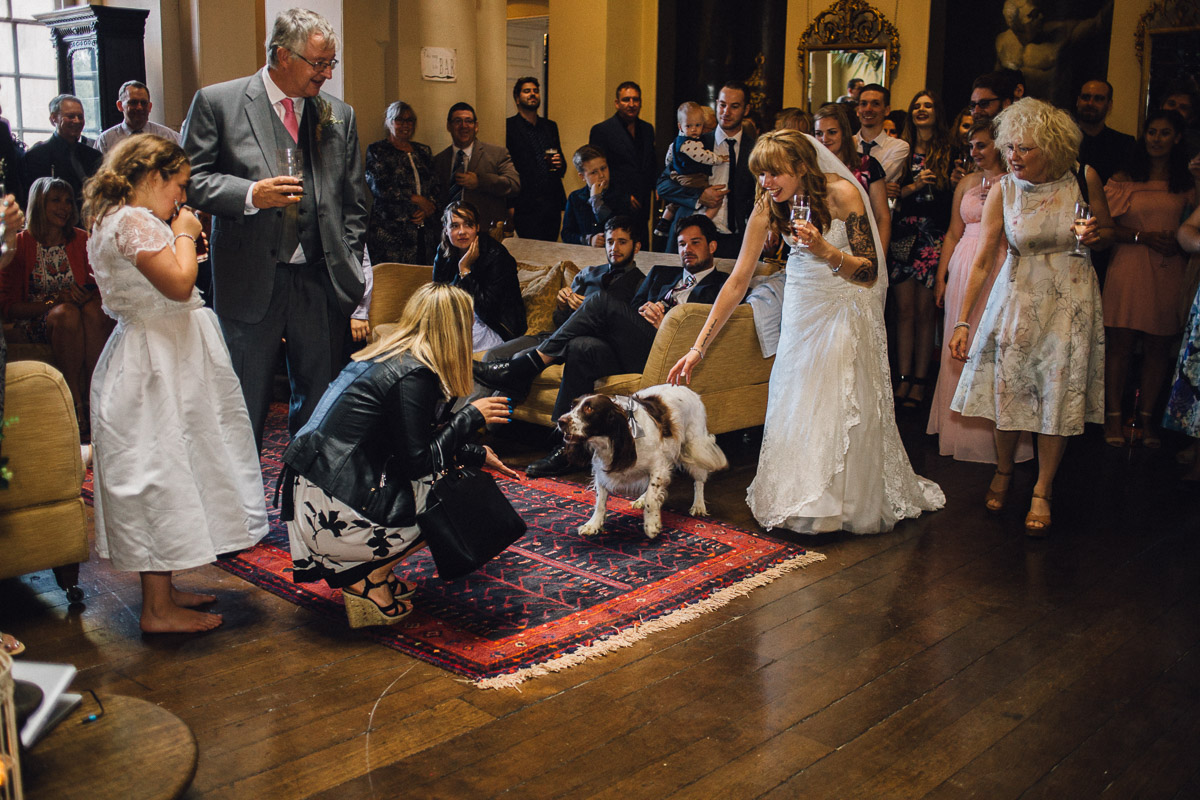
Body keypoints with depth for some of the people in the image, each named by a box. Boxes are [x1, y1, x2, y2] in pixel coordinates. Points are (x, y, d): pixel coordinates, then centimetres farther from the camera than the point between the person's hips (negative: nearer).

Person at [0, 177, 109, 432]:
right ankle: (78, 404, -36)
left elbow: (99, 286, 8)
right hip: (34, 323, -2)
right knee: (67, 313, -37)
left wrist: (88, 296, -17)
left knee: (93, 312, -34)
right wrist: (54, 301, -19)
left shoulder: (80, 240, 10)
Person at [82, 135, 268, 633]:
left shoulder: (111, 220, 16)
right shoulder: (134, 221, -16)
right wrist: (185, 235, -10)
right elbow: (179, 284, -25)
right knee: (158, 472, -6)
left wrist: (179, 234, 13)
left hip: (151, 360, 11)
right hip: (155, 367, -11)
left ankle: (160, 591, 26)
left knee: (155, 477, 15)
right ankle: (159, 609, 2)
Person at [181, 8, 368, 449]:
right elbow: (190, 177, -2)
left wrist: (348, 272, 7)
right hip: (250, 281, -3)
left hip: (321, 283, 3)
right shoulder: (217, 102, 1)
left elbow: (354, 204, 15)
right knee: (245, 405, 6)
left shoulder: (339, 114, 12)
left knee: (321, 402, 8)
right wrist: (250, 194, -17)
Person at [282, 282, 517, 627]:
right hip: (333, 516, -9)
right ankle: (369, 580, 5)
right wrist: (471, 416, -5)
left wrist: (478, 455, 35)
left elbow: (416, 442, 25)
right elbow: (417, 462, -15)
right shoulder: (413, 375, -15)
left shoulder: (387, 356, 13)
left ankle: (372, 570, 17)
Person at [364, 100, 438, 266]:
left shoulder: (424, 151, 19)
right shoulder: (376, 150, 5)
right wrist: (418, 200, -8)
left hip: (425, 232, 4)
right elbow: (379, 188, -7)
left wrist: (429, 208, -5)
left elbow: (436, 188, 17)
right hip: (390, 232, -4)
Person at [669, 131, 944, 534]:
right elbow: (738, 280, -10)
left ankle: (853, 502, 11)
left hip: (845, 310, -4)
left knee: (842, 408, -6)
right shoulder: (767, 206, -11)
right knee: (794, 406, 3)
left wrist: (826, 251, -39)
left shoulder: (842, 194, -22)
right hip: (802, 306, 4)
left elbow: (869, 275, -19)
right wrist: (699, 348, -14)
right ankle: (797, 497, 19)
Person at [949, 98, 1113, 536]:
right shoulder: (1002, 190, -9)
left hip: (1071, 295, 0)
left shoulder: (1084, 179, -8)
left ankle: (1042, 492, 14)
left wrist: (1096, 235, -18)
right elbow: (981, 260, -8)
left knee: (1059, 390, 1)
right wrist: (962, 322, -11)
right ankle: (1003, 471, 30)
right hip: (1019, 293, 0)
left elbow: (1108, 233, 8)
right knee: (1008, 384, 4)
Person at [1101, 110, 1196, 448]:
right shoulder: (1125, 178, 5)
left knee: (1159, 347, 3)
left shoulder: (1186, 183, 12)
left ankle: (1147, 416, 13)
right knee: (1121, 344, -3)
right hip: (1129, 268, -2)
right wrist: (1144, 237, -11)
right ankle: (1114, 414, 5)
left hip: (1170, 271, 2)